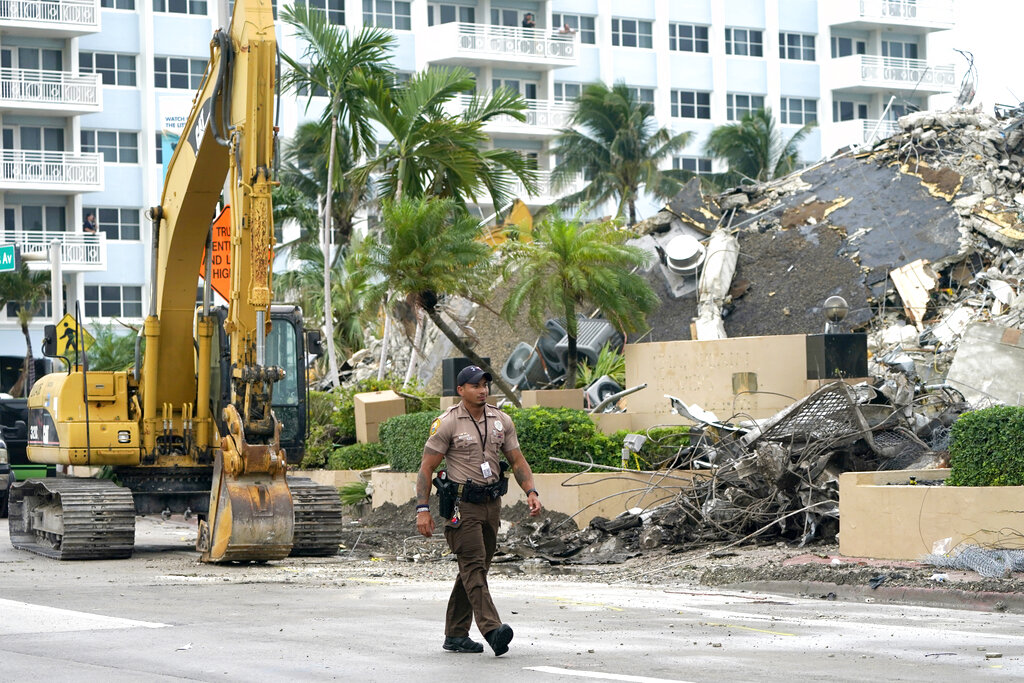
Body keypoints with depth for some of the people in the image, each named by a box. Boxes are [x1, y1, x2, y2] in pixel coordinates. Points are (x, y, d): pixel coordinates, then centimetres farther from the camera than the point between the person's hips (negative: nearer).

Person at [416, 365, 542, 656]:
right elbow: (426, 467, -6)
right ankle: (492, 629, -28)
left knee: (475, 568, 9)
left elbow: (517, 461, 14)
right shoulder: (447, 423, -7)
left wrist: (531, 492, -2)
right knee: (474, 565, -16)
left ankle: (455, 635, 17)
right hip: (461, 504, -6)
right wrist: (423, 509, -13)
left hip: (491, 503, 6)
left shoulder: (501, 421, 9)